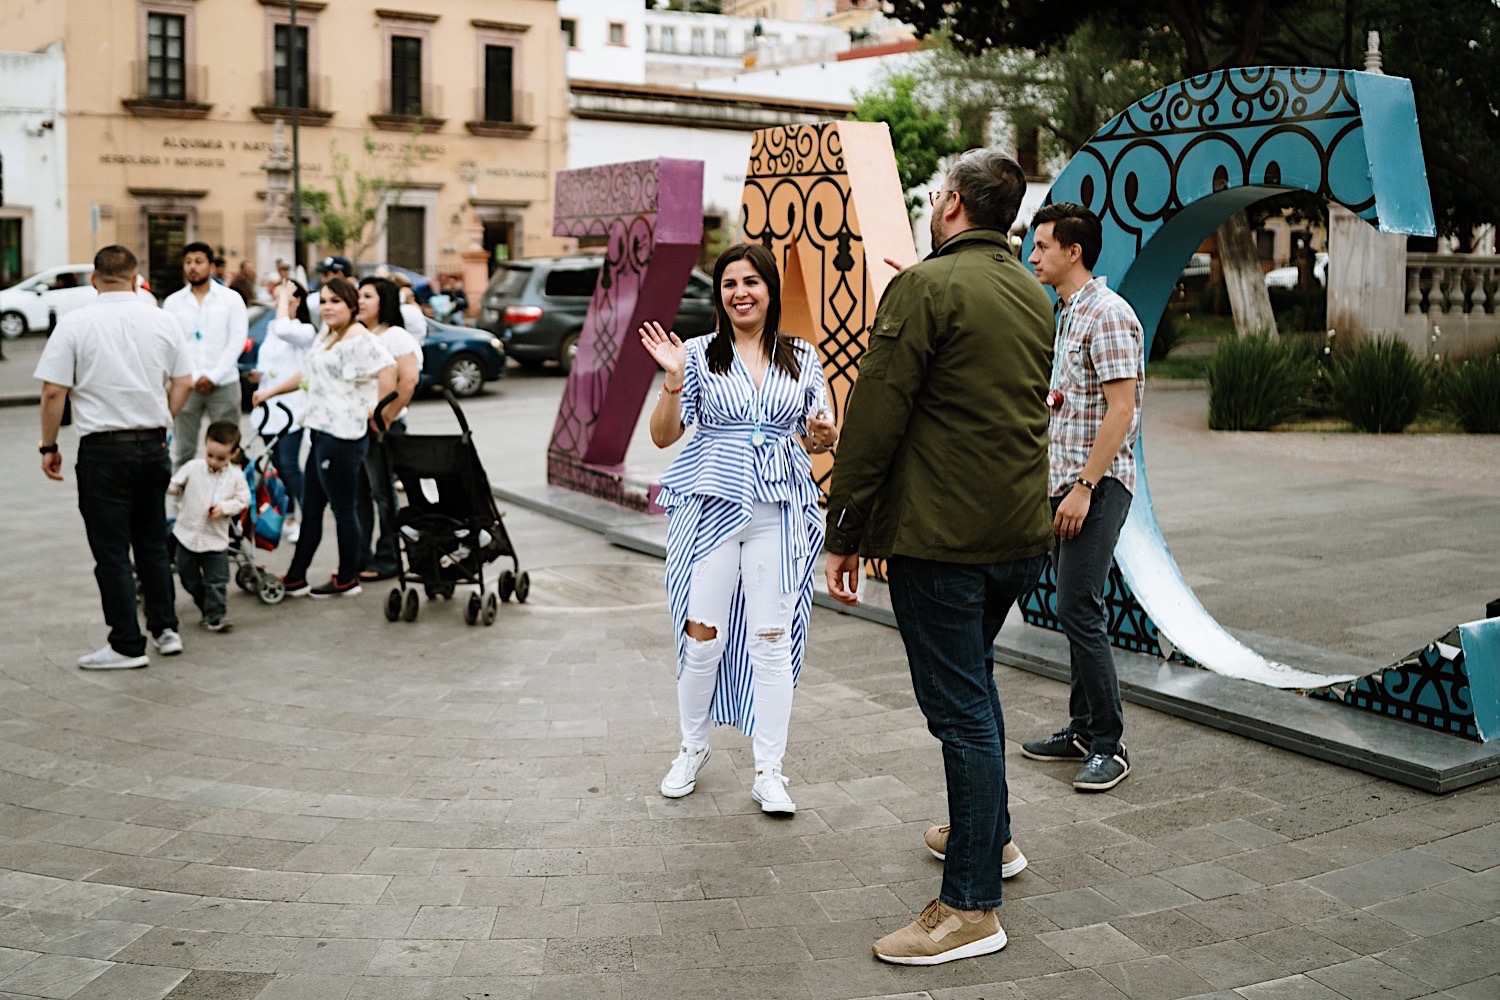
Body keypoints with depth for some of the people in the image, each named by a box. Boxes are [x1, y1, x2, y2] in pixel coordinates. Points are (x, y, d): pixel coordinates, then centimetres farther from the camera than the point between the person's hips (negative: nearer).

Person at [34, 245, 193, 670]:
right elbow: (184, 382, 5)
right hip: (153, 444, 4)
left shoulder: (75, 324, -8)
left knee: (112, 551, 3)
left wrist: (49, 446, 0)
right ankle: (165, 628, 22)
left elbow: (53, 391, -9)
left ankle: (127, 646, 8)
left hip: (102, 450, -4)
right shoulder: (162, 321, 2)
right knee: (153, 543, 18)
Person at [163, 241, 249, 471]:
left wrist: (213, 377, -9)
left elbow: (237, 340, -2)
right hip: (186, 384, 1)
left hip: (223, 384, -1)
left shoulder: (231, 299, 5)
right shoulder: (173, 302, 10)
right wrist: (192, 378, -9)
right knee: (182, 451, 1)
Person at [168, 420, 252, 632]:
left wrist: (223, 507, -17)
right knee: (189, 578, 14)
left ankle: (216, 616, 6)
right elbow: (174, 486, 3)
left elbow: (243, 499, -3)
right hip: (187, 534, 2)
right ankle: (205, 606, 31)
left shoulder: (236, 476, -7)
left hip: (216, 539, -2)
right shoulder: (193, 468, -6)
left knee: (217, 582, -1)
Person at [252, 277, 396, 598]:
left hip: (342, 435, -10)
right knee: (311, 508, 13)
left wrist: (378, 409, -18)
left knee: (343, 508, 0)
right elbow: (306, 373, 32)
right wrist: (270, 392, 34)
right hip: (323, 431, 10)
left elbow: (388, 367, -25)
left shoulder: (358, 338, -13)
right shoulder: (325, 337, 19)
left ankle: (347, 580, 11)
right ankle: (295, 578, 20)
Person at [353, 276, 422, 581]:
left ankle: (387, 560, 6)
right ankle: (360, 557, 18)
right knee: (358, 493, 10)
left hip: (382, 427, -8)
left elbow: (409, 380, -19)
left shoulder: (395, 337, -8)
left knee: (383, 493, -2)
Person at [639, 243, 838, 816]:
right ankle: (692, 748, 24)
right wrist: (673, 379, -13)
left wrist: (823, 437, -8)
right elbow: (663, 436, 2)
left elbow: (821, 436, 15)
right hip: (711, 505, -1)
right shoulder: (700, 355, 3)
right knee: (702, 633, 1)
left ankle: (768, 772, 9)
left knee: (772, 639, 1)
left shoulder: (802, 358, 8)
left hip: (779, 511, 1)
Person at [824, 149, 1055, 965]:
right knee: (973, 680, 24)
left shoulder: (926, 287, -13)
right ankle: (988, 835, 39)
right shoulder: (1033, 296, 12)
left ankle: (971, 907, 4)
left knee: (960, 707, -3)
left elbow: (874, 418, -15)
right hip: (1020, 532, 8)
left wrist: (844, 536, -10)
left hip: (940, 537, -8)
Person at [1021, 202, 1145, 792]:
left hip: (1097, 485, -10)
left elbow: (1121, 411, -19)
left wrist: (1084, 488, -21)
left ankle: (1108, 744, -2)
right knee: (1074, 610, 13)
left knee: (1080, 611, -11)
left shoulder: (1108, 314, -13)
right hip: (1065, 483, 10)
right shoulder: (1064, 315, 16)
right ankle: (1082, 728, 22)